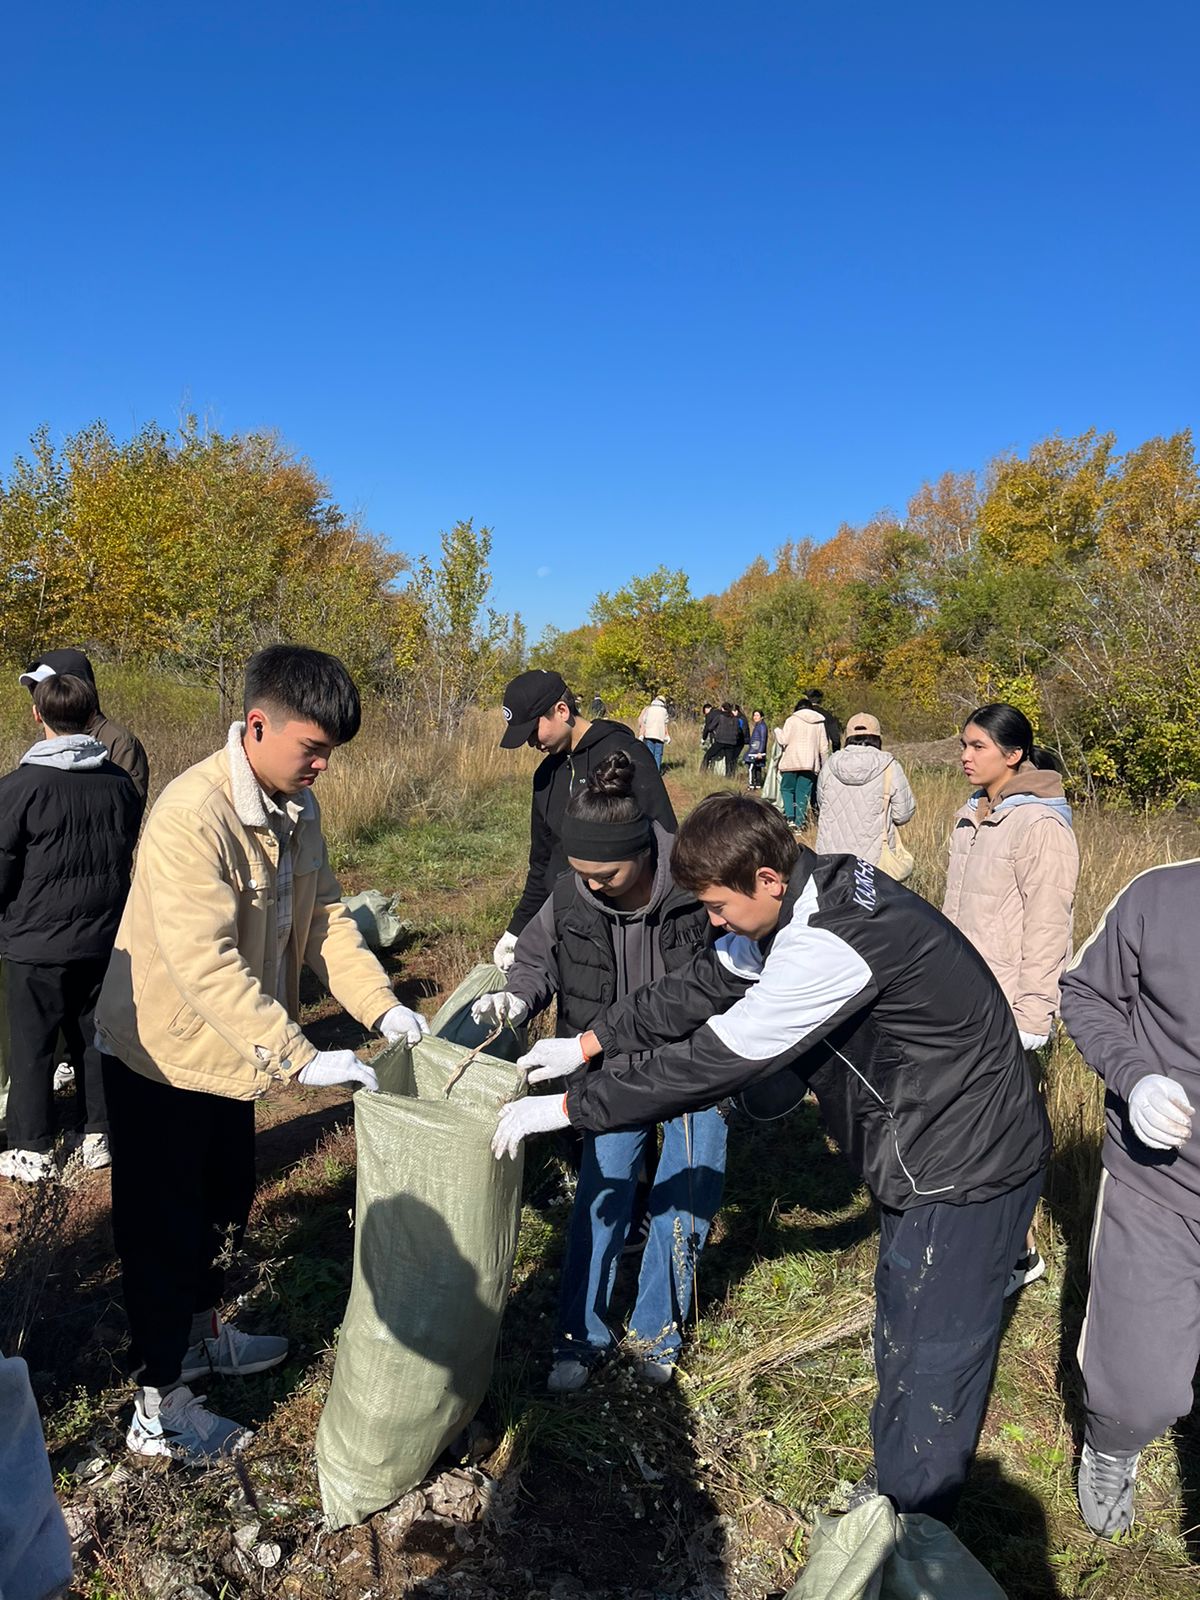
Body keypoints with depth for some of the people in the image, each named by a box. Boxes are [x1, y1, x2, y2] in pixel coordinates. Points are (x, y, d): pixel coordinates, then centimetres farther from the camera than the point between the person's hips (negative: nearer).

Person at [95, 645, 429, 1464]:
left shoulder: (297, 808, -3)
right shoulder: (193, 814, -30)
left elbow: (324, 914, -1)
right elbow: (205, 963, -35)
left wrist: (380, 1003, -13)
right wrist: (299, 1059, -37)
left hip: (234, 1049, 8)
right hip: (163, 1056, -8)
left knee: (226, 1205, 24)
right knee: (163, 1228, 9)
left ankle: (202, 1333, 48)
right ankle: (159, 1408, 28)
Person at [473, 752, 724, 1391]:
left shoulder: (698, 889, -28)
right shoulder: (570, 897, -18)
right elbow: (538, 961, 1)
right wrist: (516, 999, -19)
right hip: (616, 1068, 2)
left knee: (684, 1200, 8)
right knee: (601, 1194, 3)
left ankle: (656, 1332, 33)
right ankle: (582, 1337, 24)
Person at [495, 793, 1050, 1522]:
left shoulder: (832, 943, -33)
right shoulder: (809, 895, -4)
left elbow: (714, 1058, -30)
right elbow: (701, 985, 5)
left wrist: (567, 1108, -22)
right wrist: (588, 1044, 2)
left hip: (967, 1167, -9)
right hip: (925, 1150, 9)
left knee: (931, 1366, 7)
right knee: (903, 1333, 24)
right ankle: (891, 1477, 45)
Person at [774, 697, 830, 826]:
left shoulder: (792, 720, 0)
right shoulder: (820, 723, 10)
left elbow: (784, 741, -6)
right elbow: (824, 748, 8)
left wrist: (777, 731, 13)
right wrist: (824, 766, 15)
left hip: (791, 762, -2)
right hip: (810, 763, 2)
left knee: (787, 789, 11)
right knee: (803, 794, 6)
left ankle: (790, 817, -9)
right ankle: (799, 823, 2)